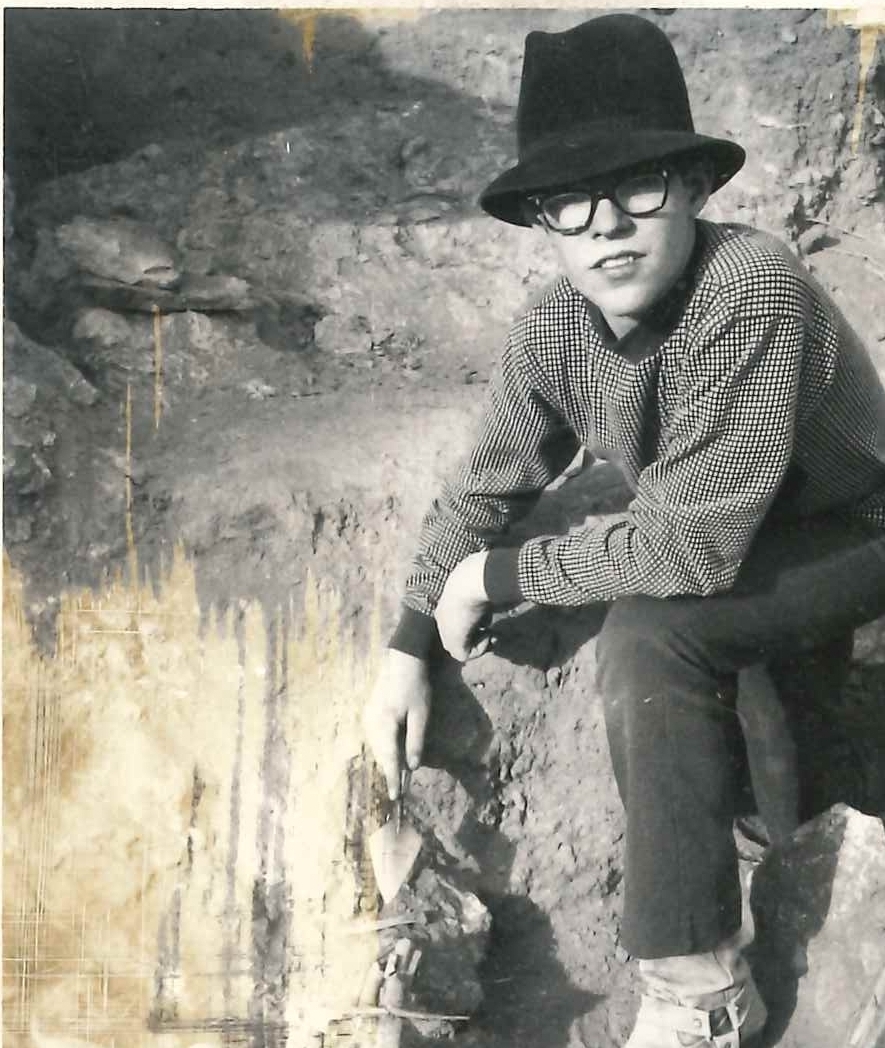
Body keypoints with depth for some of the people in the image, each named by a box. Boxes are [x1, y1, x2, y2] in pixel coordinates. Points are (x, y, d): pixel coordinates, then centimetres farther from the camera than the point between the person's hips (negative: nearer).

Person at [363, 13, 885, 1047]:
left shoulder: (751, 290, -35)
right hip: (712, 538, 8)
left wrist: (496, 574, -24)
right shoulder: (553, 331, -14)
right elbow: (482, 489, 1)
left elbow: (693, 544, -36)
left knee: (648, 636, -27)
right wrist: (409, 647, -7)